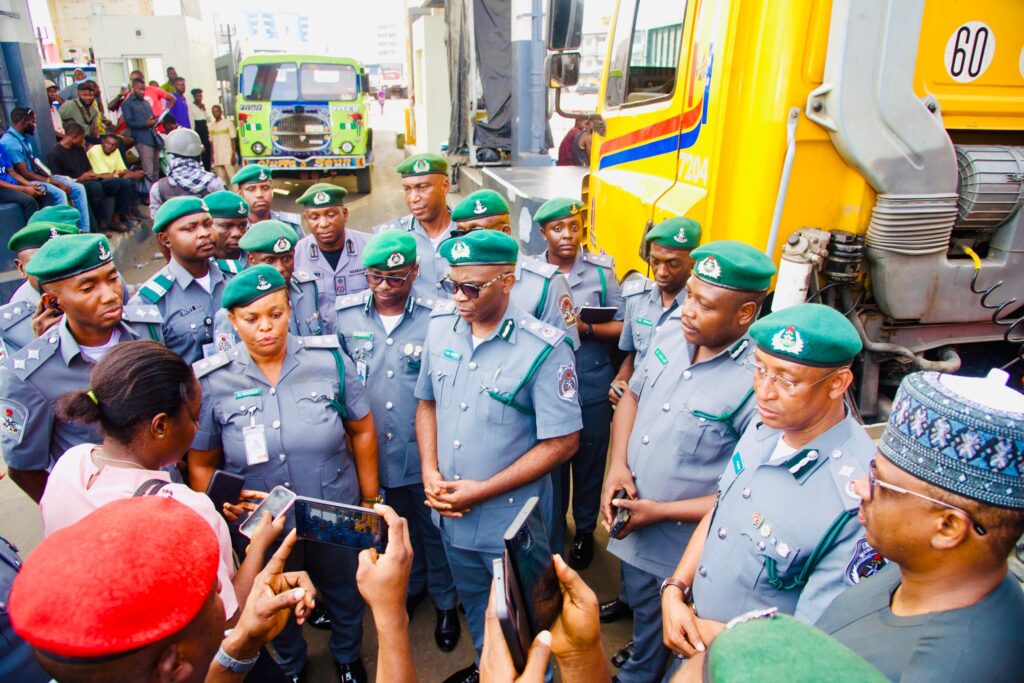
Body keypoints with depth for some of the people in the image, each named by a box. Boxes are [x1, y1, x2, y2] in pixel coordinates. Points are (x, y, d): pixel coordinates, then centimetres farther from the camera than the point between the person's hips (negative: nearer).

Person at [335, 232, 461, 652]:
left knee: (435, 530, 16)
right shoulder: (346, 315, -5)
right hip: (373, 450, 3)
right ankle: (411, 586, 50)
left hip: (425, 449, -3)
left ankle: (445, 602, 39)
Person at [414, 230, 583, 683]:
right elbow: (427, 402, 6)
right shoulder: (441, 326, -6)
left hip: (512, 517, -5)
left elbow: (562, 442, -19)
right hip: (450, 511, 6)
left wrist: (483, 491, -19)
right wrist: (430, 473, -8)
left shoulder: (544, 349, -22)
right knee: (473, 600, 29)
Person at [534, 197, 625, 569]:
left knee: (589, 458, 13)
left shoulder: (602, 270, -3)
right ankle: (553, 526, 39)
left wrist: (586, 329, -20)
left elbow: (621, 326, -4)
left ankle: (584, 530, 35)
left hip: (592, 384, -1)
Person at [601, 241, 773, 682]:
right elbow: (632, 395, 7)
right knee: (639, 607, 32)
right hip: (632, 528, 6)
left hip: (683, 552, -6)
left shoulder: (759, 381, -29)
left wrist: (662, 511, -22)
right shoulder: (672, 331, -8)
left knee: (659, 643, 20)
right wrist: (617, 465, -8)